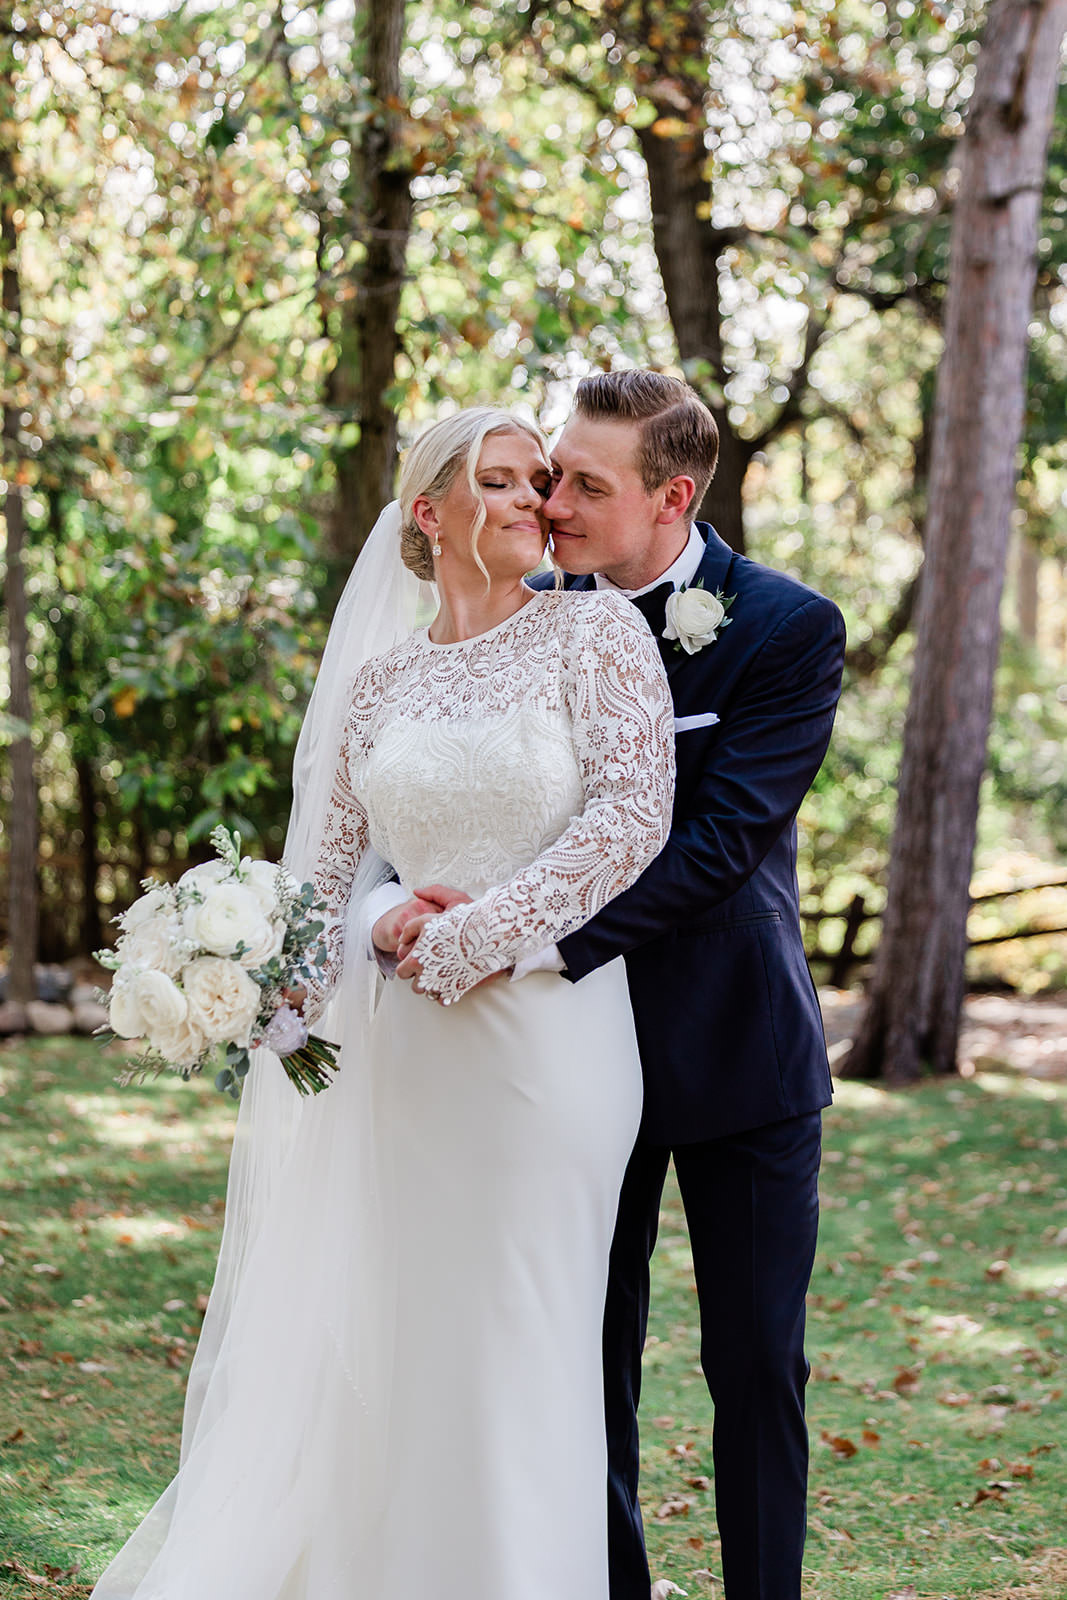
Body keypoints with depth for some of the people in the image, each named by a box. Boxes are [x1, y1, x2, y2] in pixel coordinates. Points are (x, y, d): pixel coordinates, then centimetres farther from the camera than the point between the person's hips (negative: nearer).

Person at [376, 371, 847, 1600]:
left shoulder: (789, 630, -12)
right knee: (591, 1359, 9)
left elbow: (718, 841, -22)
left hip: (737, 1039, -3)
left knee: (755, 1362, 6)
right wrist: (394, 902, -27)